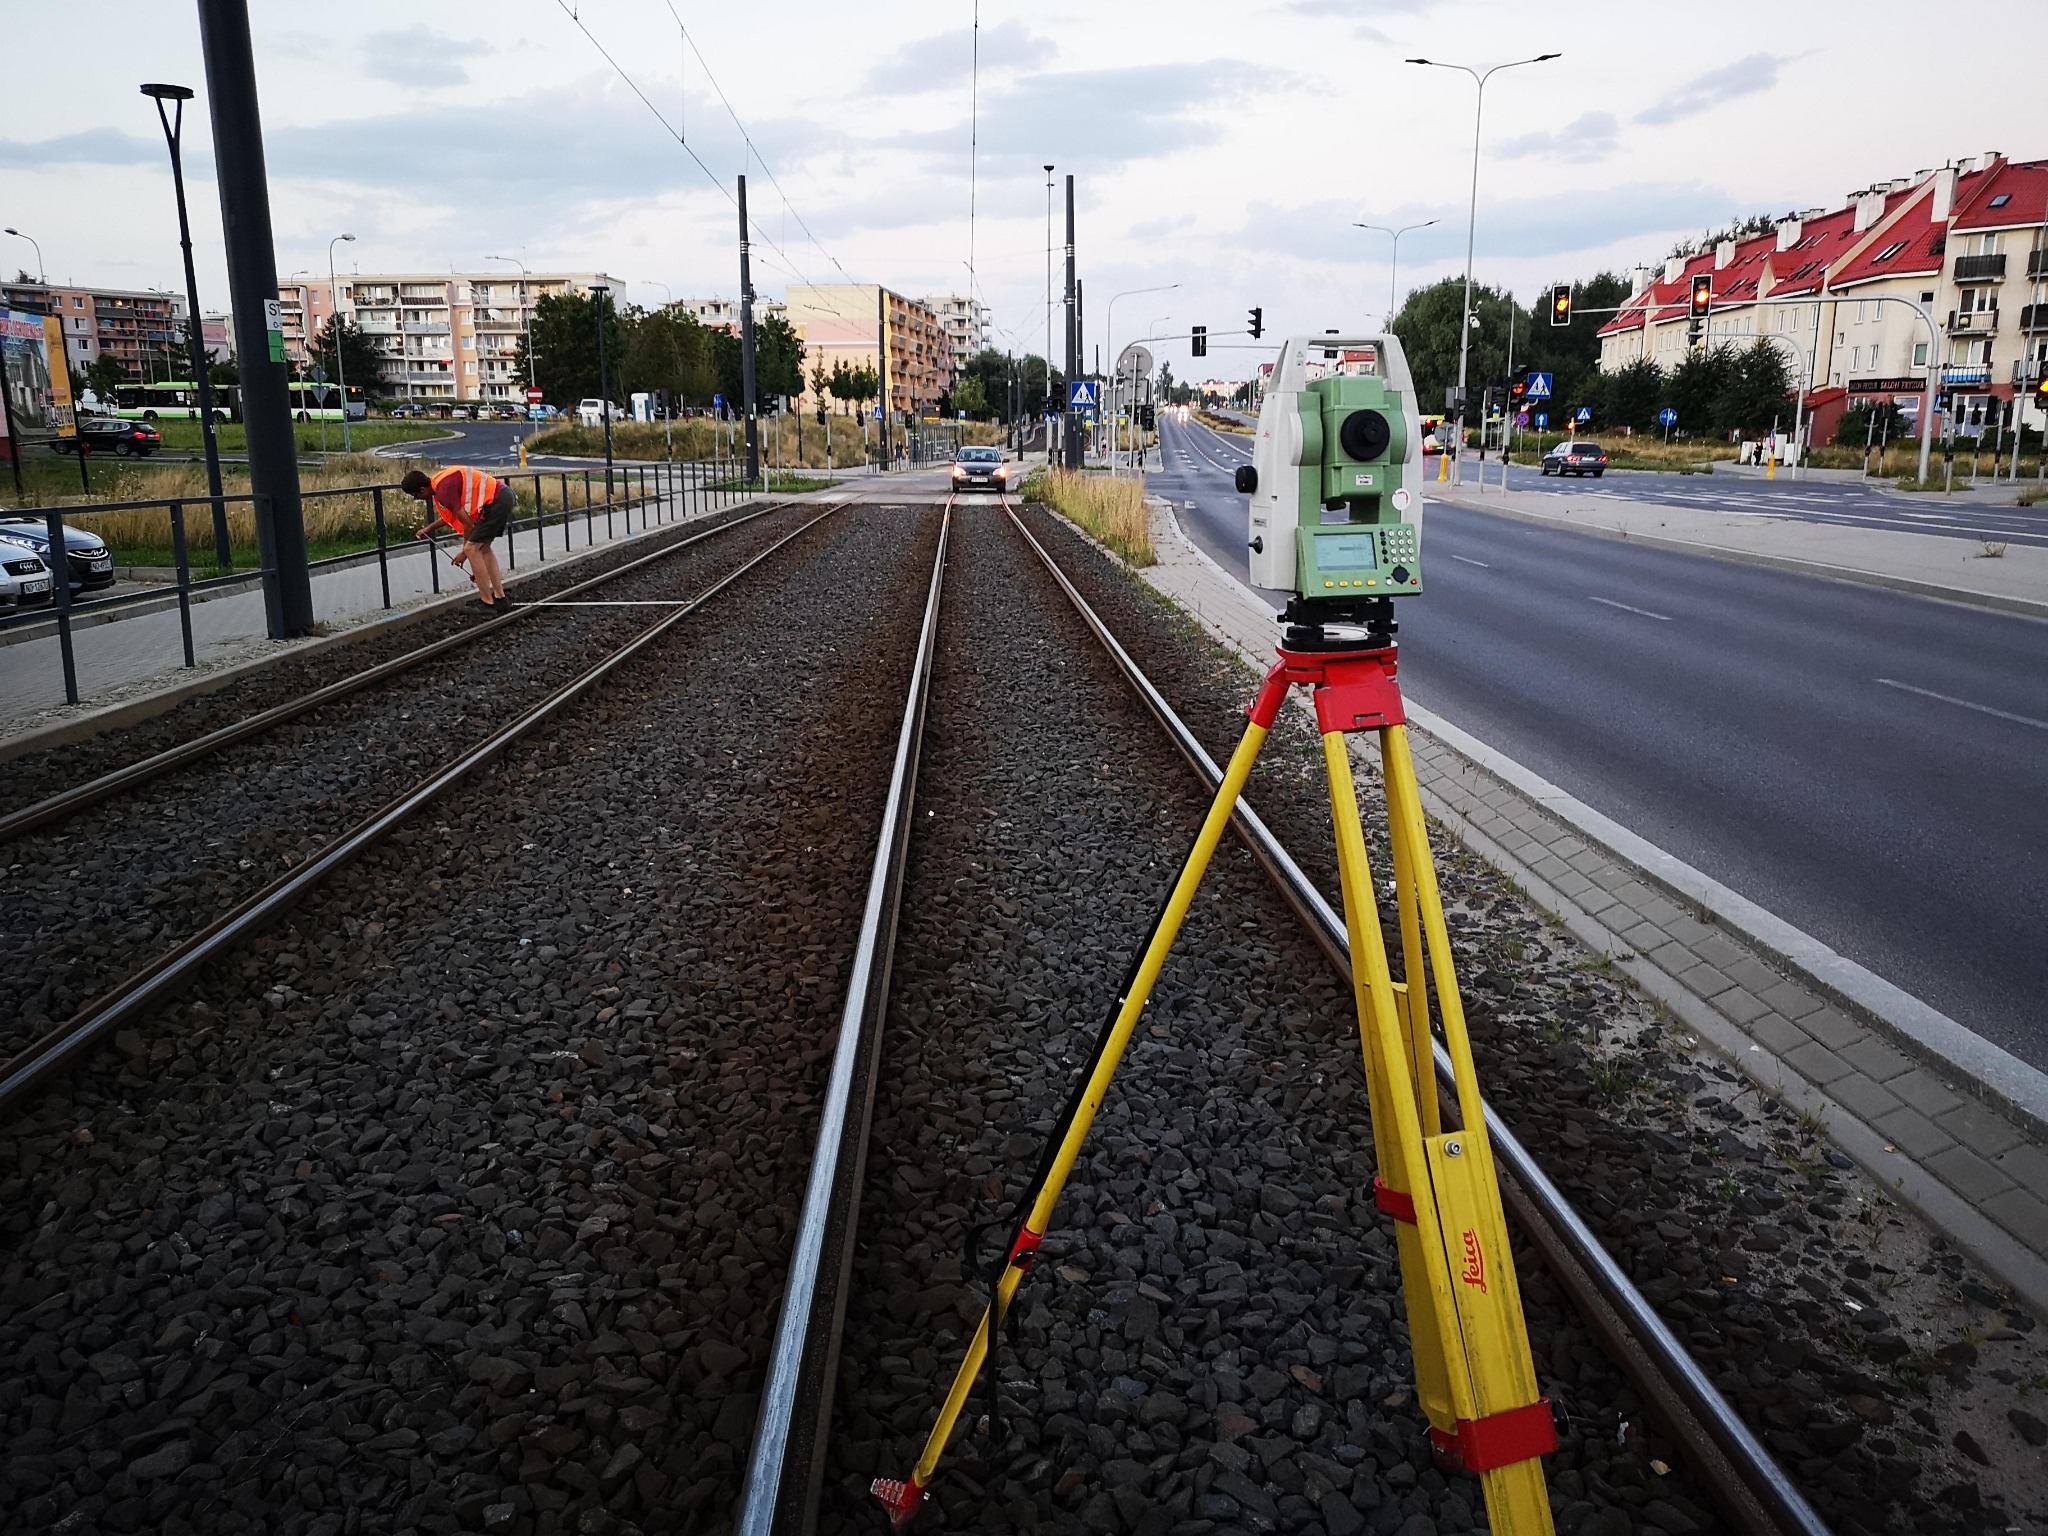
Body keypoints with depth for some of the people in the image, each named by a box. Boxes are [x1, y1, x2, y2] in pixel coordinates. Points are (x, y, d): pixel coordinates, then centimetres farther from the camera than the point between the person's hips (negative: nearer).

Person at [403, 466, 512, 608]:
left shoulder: (444, 489, -18)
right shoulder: (439, 480, 12)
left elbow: (468, 523, -13)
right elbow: (451, 514, 28)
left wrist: (464, 552, 1)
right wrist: (429, 528, 35)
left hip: (496, 501, -10)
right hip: (502, 496, 10)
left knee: (472, 549, -6)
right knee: (482, 547, 18)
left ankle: (488, 602, -1)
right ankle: (500, 597, 20)